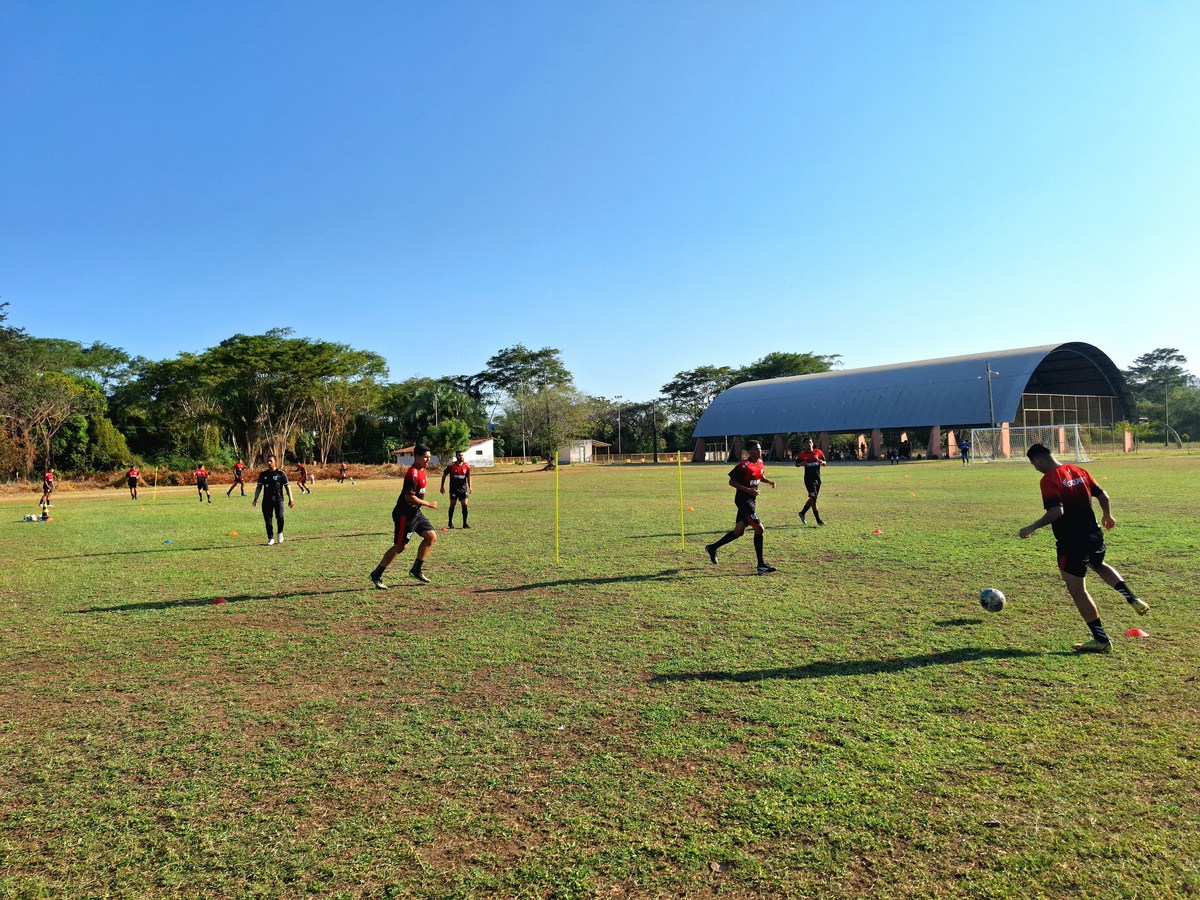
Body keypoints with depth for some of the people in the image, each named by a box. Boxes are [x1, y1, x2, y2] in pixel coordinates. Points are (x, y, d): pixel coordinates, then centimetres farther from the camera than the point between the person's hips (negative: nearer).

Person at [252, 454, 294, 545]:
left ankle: (280, 533, 9)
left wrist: (290, 499, -3)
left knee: (279, 517, -18)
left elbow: (287, 486, 1)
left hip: (278, 499, -4)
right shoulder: (263, 474, 11)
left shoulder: (281, 473, 0)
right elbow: (259, 487, 15)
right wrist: (255, 498, 6)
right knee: (267, 520, 1)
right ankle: (270, 538, 12)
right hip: (267, 500, 4)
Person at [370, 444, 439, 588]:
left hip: (415, 513, 10)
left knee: (432, 537, 6)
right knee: (400, 546, -4)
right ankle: (376, 574, 7)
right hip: (405, 515, -10)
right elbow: (409, 497, -27)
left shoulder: (422, 471, 10)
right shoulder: (412, 473, -21)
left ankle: (416, 569, 16)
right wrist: (428, 504, -19)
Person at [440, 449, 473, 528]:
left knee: (465, 505, -3)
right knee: (452, 505, 5)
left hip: (463, 488, 2)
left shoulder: (467, 466, 0)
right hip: (454, 489, -2)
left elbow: (468, 477, 8)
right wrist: (442, 486, 1)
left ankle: (465, 523, 5)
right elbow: (444, 475, 3)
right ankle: (450, 523, 20)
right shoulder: (451, 466, -7)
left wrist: (469, 487, -5)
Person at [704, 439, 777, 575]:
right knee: (759, 529, -12)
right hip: (743, 500, -9)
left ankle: (712, 548, 31)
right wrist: (748, 490, -26)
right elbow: (731, 482, -17)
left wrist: (768, 481, 5)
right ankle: (761, 566, -6)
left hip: (750, 500, 9)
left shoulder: (760, 462, 7)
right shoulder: (744, 466, -19)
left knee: (739, 531, 15)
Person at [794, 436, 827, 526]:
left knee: (812, 499, 13)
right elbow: (797, 464, 8)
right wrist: (801, 464, -15)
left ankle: (802, 513, 33)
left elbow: (825, 463, 10)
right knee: (813, 498, -10)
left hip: (817, 479, 4)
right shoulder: (802, 454, -4)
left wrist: (822, 462, -14)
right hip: (808, 479, -4)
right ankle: (818, 520, -4)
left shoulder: (818, 452, 3)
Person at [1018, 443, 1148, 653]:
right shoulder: (1079, 471, 6)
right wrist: (1108, 516, 30)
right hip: (1094, 536, 8)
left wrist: (1032, 528, -18)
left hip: (1071, 543, -8)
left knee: (1077, 591, 4)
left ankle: (1101, 640, 10)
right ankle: (1133, 600, 24)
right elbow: (1103, 496, 12)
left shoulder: (1049, 479, -18)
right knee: (1099, 565, 38)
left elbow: (1056, 511, -28)